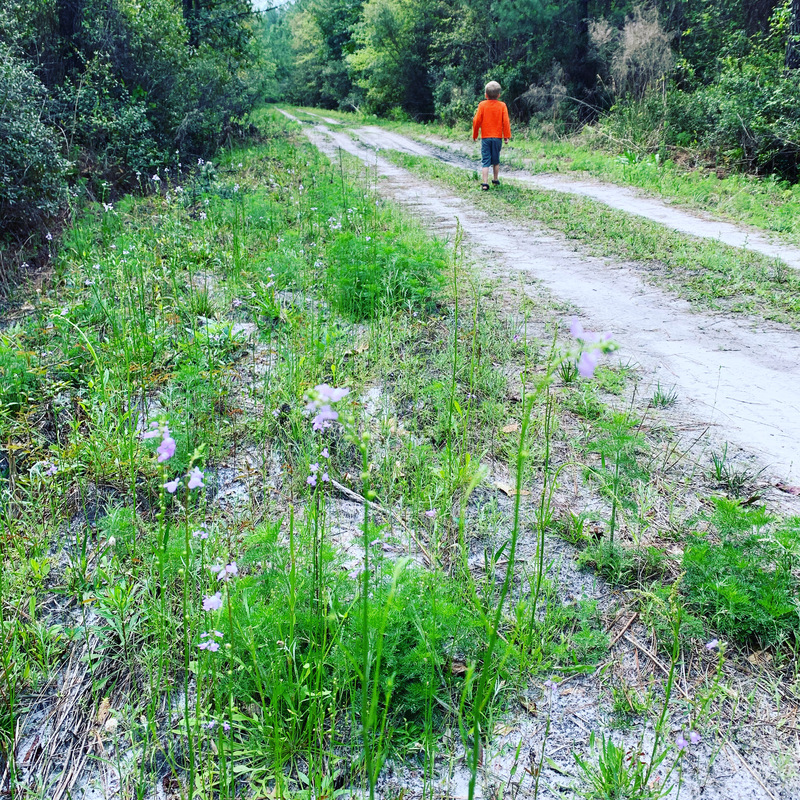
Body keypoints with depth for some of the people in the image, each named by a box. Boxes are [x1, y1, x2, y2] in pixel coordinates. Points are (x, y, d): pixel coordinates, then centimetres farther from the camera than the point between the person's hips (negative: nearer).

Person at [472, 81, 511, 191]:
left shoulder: (482, 104, -3)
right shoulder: (502, 105, -1)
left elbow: (477, 121, -3)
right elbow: (506, 122, -4)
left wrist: (474, 135, 8)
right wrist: (506, 136, 1)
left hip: (485, 137, -1)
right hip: (497, 137, 1)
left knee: (485, 161, -1)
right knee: (496, 160, 17)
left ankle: (485, 183, -11)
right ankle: (496, 180, 26)